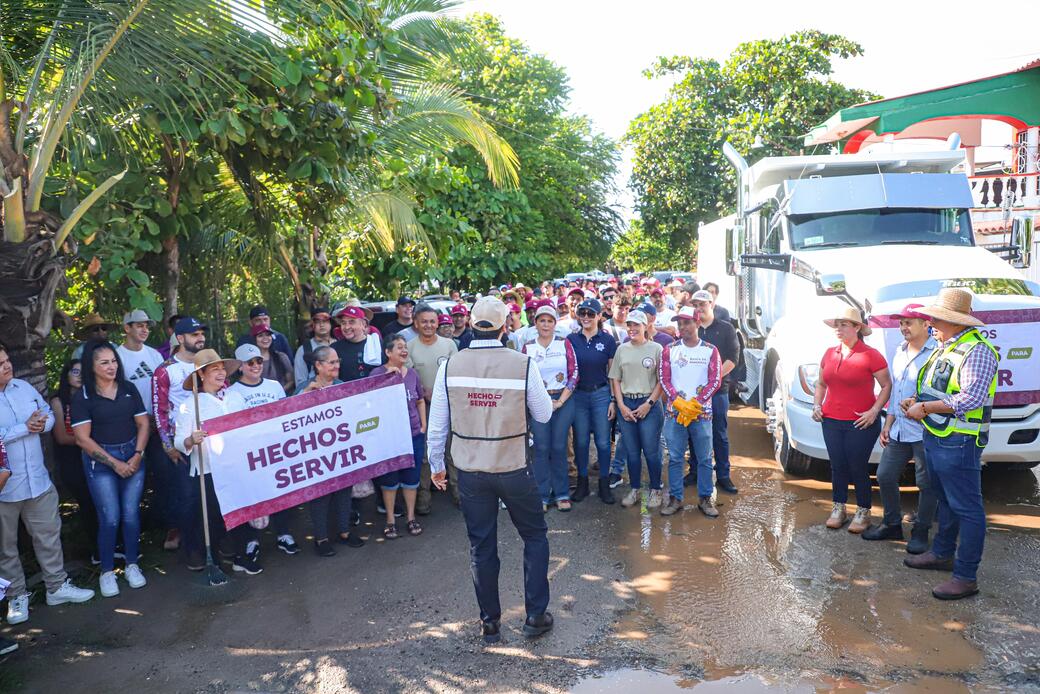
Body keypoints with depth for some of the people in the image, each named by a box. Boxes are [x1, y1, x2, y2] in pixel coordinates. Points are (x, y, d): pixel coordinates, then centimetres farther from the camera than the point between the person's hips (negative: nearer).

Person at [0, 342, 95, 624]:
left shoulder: (24, 387, 3)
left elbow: (48, 413, 11)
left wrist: (43, 424, -10)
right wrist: (24, 427, -22)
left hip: (38, 480, 5)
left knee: (49, 535, 14)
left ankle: (57, 586, 29)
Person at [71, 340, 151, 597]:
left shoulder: (129, 389, 5)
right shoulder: (82, 397, -5)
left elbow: (143, 424, 6)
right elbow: (83, 438, -9)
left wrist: (138, 455, -6)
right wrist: (115, 463, -10)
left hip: (133, 457, 3)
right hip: (100, 461, -3)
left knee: (131, 513, 4)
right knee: (110, 518, -3)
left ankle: (132, 565, 20)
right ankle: (107, 572, 13)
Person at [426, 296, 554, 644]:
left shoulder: (450, 366, -7)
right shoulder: (523, 364, -13)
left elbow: (437, 424, -1)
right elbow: (544, 414, -1)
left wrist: (436, 465, 11)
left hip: (470, 471, 2)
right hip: (514, 469, -2)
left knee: (481, 547, 14)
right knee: (535, 536, 19)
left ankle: (490, 624, 25)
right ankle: (535, 615, 21)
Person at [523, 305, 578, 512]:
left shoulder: (564, 344, 1)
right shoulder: (528, 347, 3)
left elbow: (574, 374, -1)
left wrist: (561, 401, -8)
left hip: (563, 400, 0)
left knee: (559, 448, 3)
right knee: (542, 448, 1)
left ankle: (561, 494, 15)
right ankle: (542, 495, 11)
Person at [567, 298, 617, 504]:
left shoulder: (607, 340, -1)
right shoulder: (571, 339, 2)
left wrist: (613, 400, -3)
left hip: (601, 394, -1)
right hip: (578, 395, 1)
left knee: (603, 441, 2)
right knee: (580, 441, 8)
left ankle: (604, 484, 16)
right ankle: (582, 483, 21)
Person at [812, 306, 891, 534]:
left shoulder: (870, 355, -8)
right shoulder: (830, 354, 8)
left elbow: (887, 386, -5)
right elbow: (821, 383, 20)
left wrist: (874, 411, -15)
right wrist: (817, 405, 6)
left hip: (861, 423, -5)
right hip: (831, 421, 5)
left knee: (858, 468, 2)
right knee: (837, 466, 10)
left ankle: (863, 512, 17)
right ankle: (838, 509, 23)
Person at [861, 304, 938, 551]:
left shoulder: (936, 353, -13)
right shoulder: (899, 352, 13)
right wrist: (888, 424, 18)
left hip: (924, 432, -8)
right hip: (899, 430, 8)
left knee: (926, 484, 7)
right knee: (885, 476, 12)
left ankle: (921, 532, 21)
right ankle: (892, 524, 28)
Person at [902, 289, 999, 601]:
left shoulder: (976, 351, -18)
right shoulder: (944, 347, 13)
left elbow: (971, 399, -28)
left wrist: (925, 408, -21)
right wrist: (916, 401, 3)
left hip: (958, 443, -10)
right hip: (934, 436, 10)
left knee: (966, 508, -2)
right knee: (945, 501, 22)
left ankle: (966, 577, 5)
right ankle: (943, 554, 37)